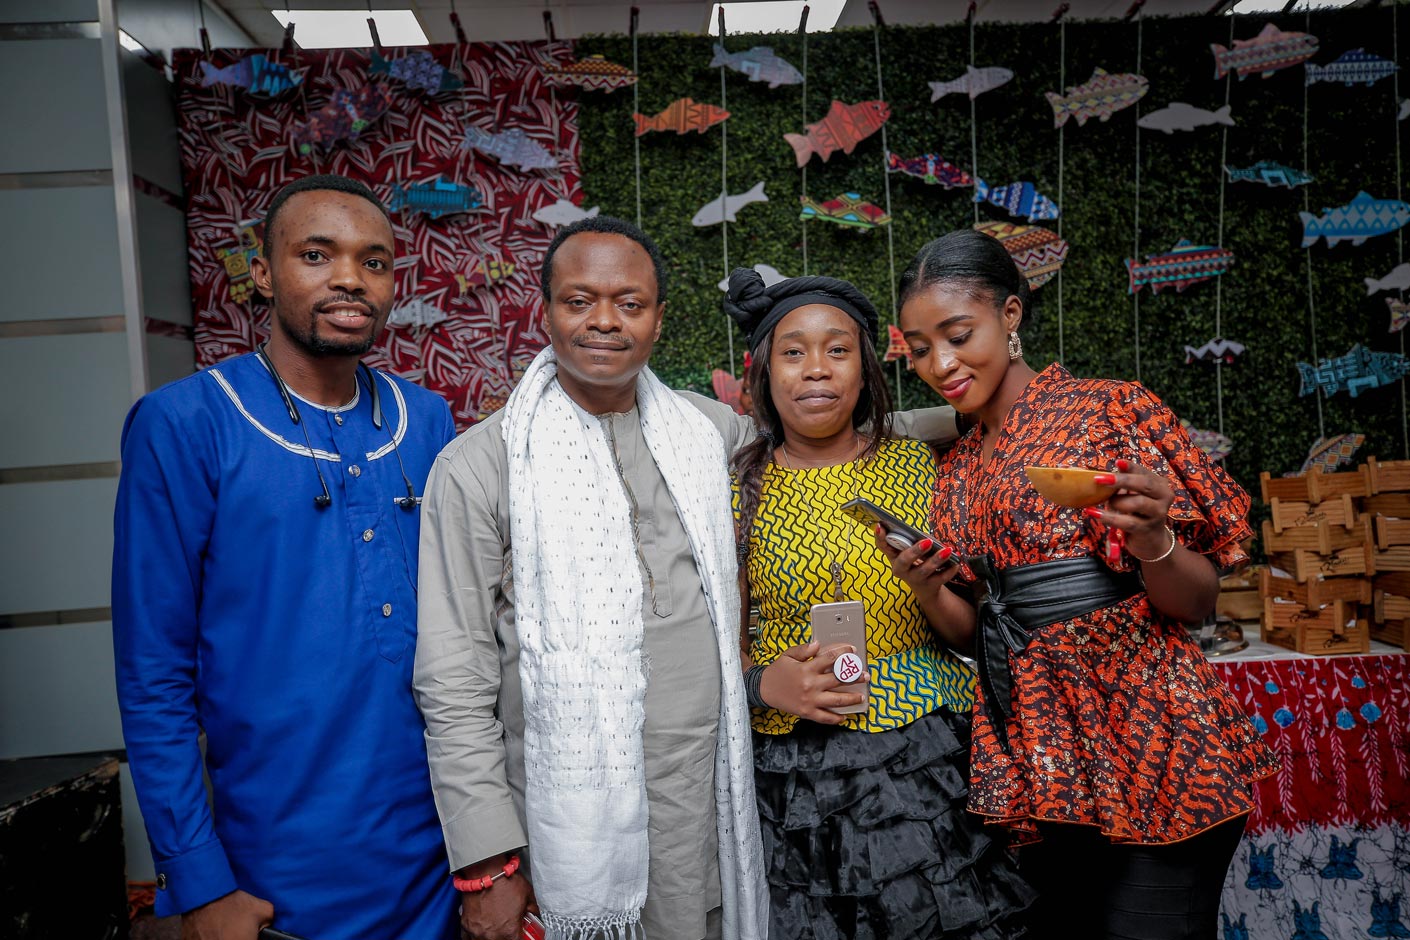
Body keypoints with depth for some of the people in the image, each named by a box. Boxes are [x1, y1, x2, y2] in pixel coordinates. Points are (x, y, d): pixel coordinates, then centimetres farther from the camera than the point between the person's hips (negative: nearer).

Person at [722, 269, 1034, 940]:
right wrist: (764, 682, -16)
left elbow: (969, 636, 6)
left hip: (928, 759, 1)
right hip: (792, 774, 0)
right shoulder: (737, 487, -1)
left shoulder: (920, 468, 1)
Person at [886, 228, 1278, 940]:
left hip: (1147, 749, -5)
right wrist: (927, 589, -8)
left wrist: (1150, 540, -26)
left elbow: (1195, 604, -5)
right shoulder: (957, 470, 10)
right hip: (1037, 765, 5)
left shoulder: (1112, 411, -6)